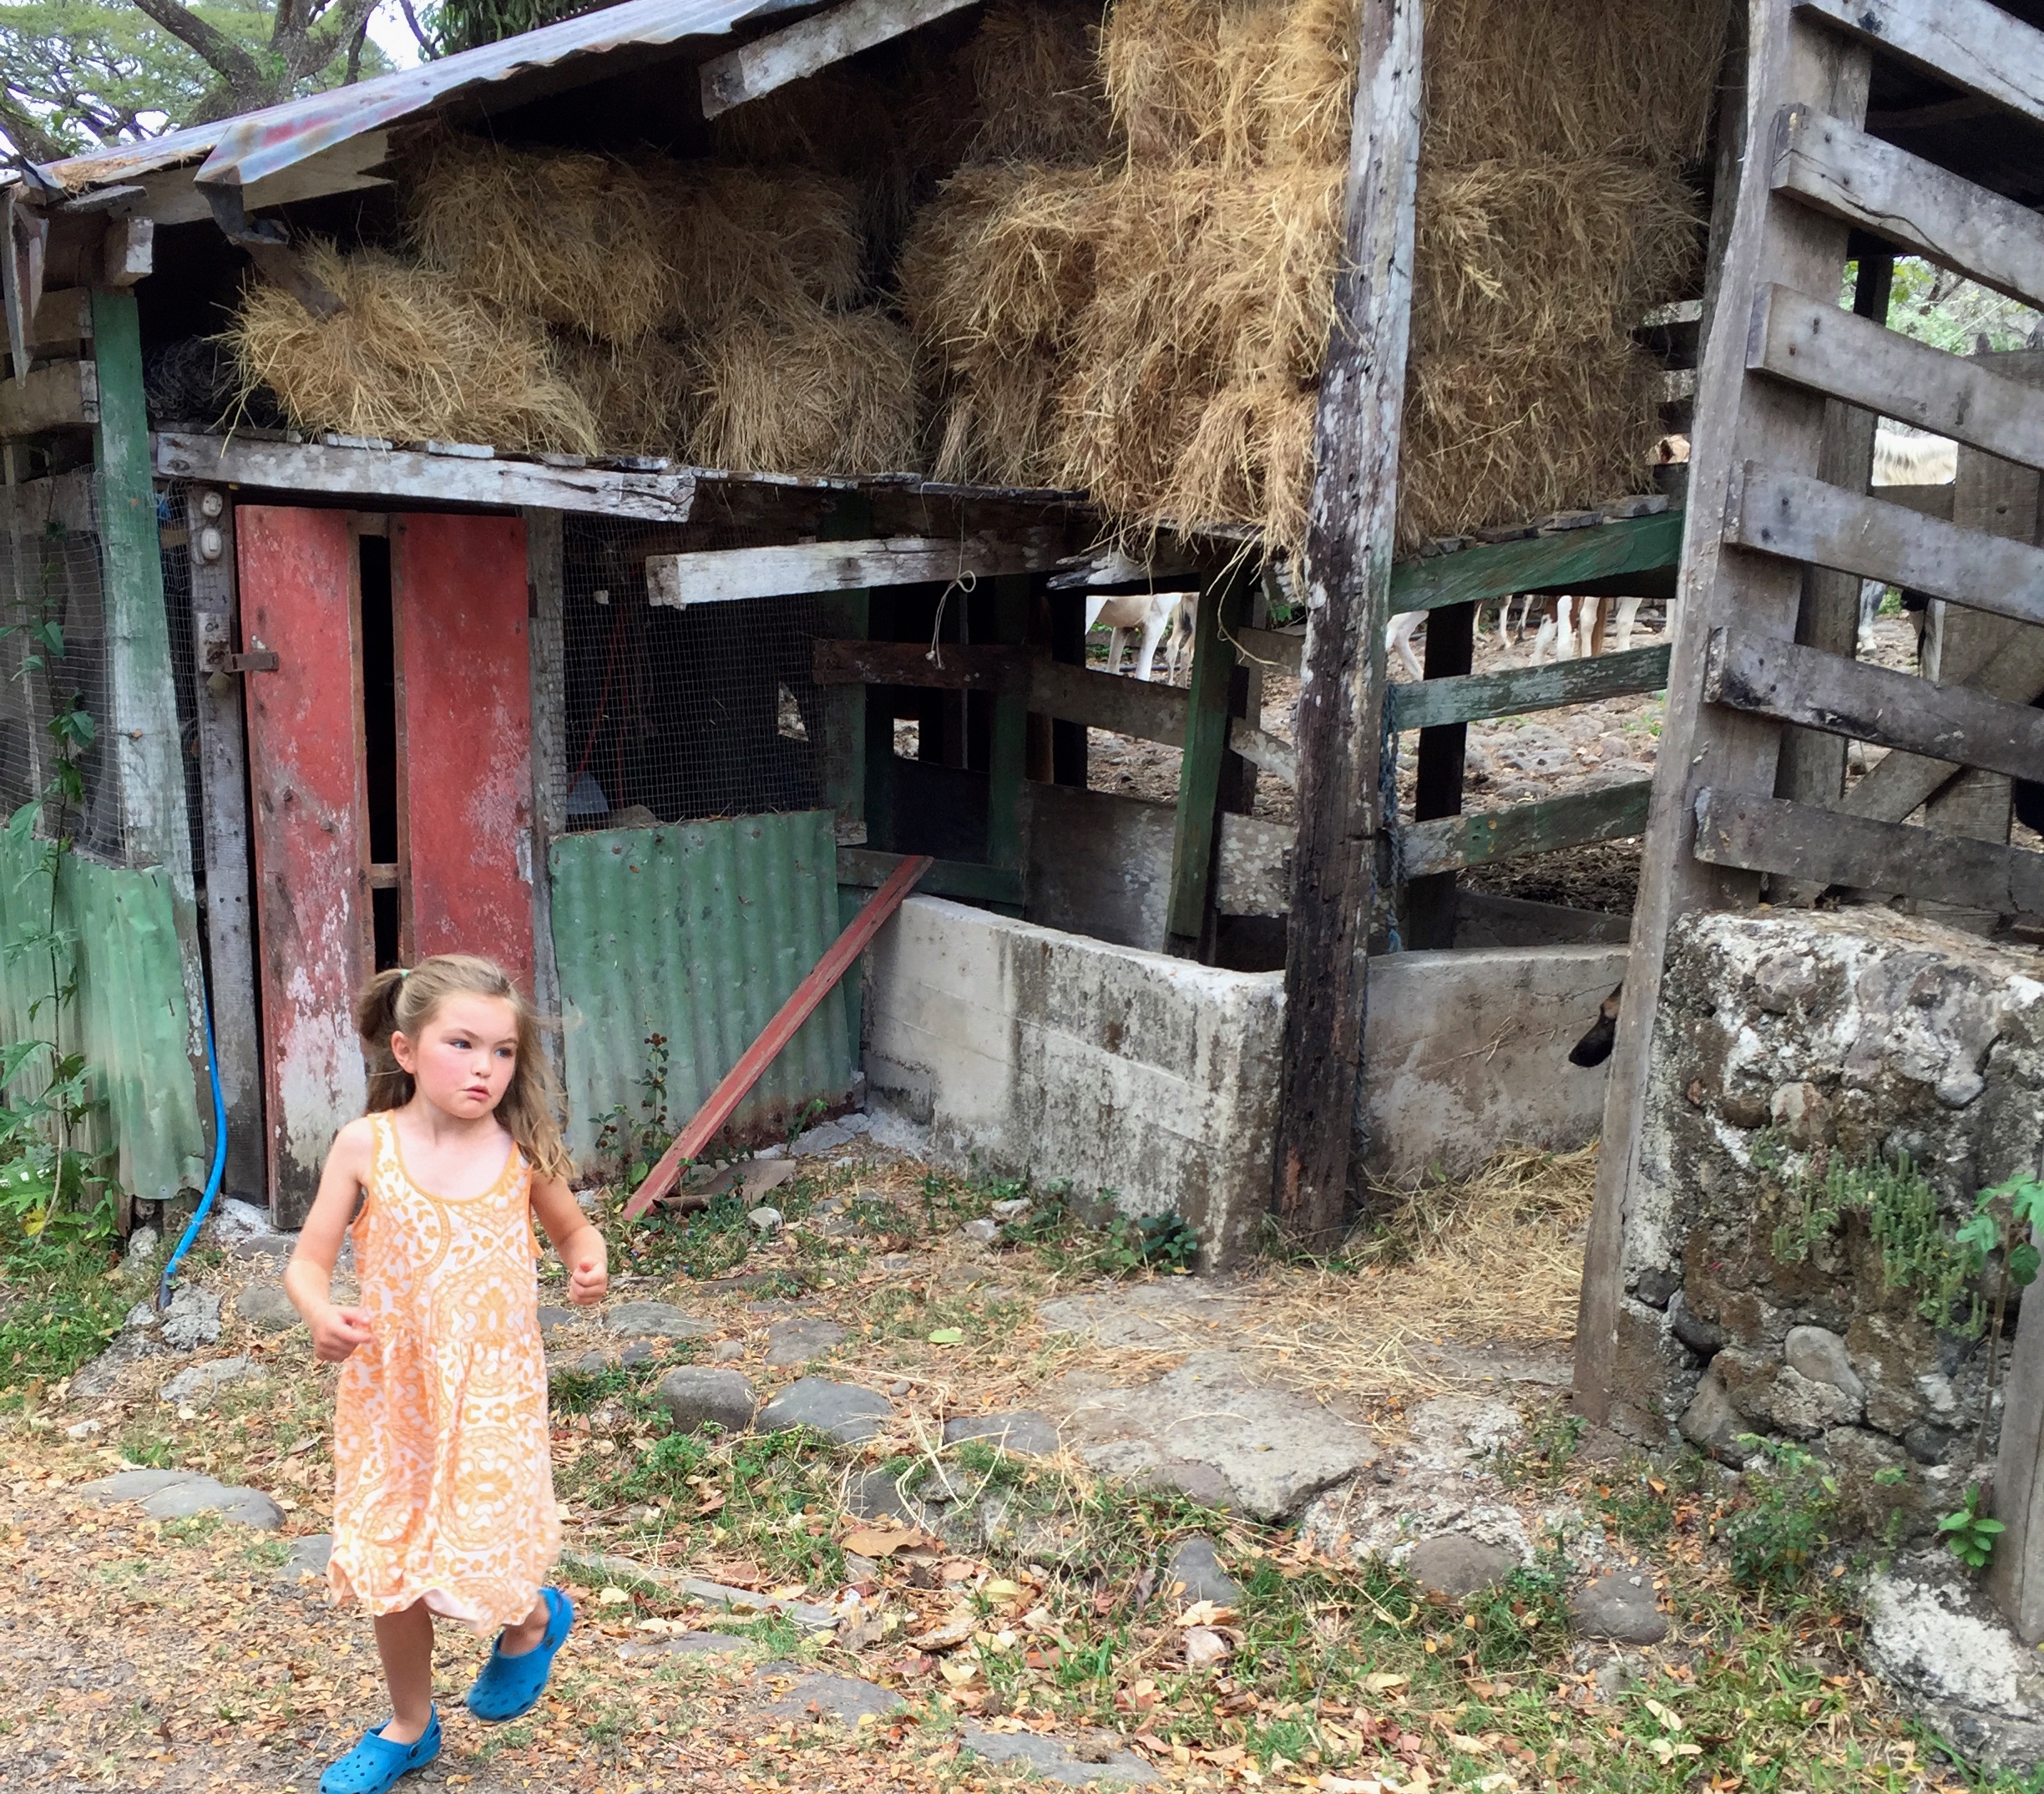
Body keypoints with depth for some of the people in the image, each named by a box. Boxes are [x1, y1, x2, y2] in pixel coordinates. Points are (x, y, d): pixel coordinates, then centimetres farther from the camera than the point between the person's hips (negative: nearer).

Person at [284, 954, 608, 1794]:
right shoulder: (367, 1144, -10)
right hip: (388, 1392, 2)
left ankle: (533, 1622, 30)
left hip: (491, 1394, -1)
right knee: (391, 1568, 12)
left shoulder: (521, 1150, -8)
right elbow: (308, 1260, -5)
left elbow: (572, 1227, 10)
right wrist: (321, 1316, -26)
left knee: (472, 1565, -7)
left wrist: (588, 1260, -12)